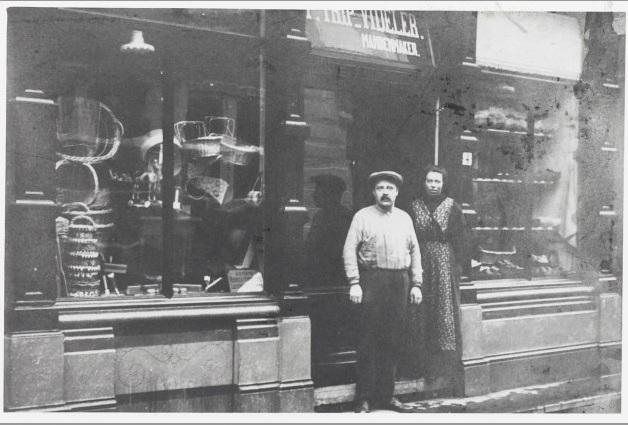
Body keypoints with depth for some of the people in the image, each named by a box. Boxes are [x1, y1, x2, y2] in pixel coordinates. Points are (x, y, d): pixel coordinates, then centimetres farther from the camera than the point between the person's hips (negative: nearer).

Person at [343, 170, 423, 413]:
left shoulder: (404, 218, 14)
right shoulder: (363, 216, 2)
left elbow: (414, 251, 15)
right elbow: (349, 250, -3)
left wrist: (416, 284, 8)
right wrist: (354, 283, -12)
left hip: (400, 282, 4)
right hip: (372, 280, -4)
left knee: (393, 341, 8)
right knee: (368, 341, -3)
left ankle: (386, 395, 18)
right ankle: (364, 398, 4)